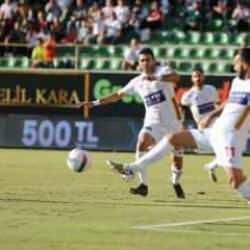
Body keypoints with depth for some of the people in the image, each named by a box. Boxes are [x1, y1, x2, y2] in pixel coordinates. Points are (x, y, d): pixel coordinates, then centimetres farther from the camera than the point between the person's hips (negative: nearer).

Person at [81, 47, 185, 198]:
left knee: (177, 155, 6)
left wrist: (156, 77, -47)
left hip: (172, 121, -2)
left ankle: (176, 183, 36)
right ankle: (144, 185, -24)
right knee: (141, 145, -24)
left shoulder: (163, 71, -7)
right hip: (153, 122, 2)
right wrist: (96, 102, 11)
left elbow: (176, 77, -30)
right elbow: (118, 95, 17)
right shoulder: (137, 82, 6)